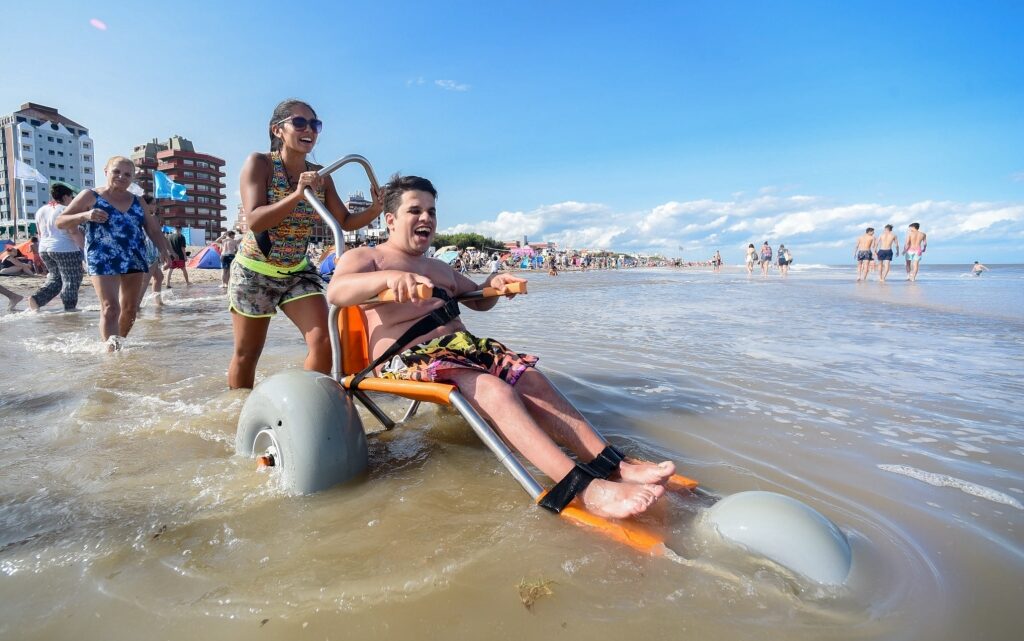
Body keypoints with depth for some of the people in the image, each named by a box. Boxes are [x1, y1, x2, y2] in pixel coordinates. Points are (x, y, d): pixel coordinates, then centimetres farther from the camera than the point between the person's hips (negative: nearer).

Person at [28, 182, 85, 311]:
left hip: (44, 249, 8)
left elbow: (41, 233, 20)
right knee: (71, 280, 1)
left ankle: (36, 298, 5)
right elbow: (74, 232, -18)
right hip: (65, 250, -8)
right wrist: (83, 246, -10)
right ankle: (70, 307, 4)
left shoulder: (40, 211, 14)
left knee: (55, 278, 20)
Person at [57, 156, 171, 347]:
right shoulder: (90, 196, 5)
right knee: (110, 308, -14)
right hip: (103, 261, -4)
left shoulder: (137, 201, 15)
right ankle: (111, 345, -16)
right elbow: (60, 221, 5)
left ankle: (119, 342, 26)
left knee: (130, 309, 9)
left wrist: (163, 250, -3)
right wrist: (85, 216, -15)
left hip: (134, 260, 4)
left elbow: (153, 229, 15)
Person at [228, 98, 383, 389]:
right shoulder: (259, 163, -13)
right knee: (247, 353, 9)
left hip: (298, 272, 4)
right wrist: (297, 195, -37)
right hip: (254, 272, -3)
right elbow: (255, 220, -25)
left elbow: (345, 221, 0)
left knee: (324, 341, -11)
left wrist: (375, 209, -20)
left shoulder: (319, 176, -1)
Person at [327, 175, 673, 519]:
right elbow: (335, 291, -15)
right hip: (407, 357, -7)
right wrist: (389, 277, -36)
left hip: (463, 346, 8)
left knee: (532, 379, -16)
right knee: (494, 390, -33)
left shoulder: (439, 267, 30)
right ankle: (585, 489, -44)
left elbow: (478, 301, 38)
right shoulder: (364, 257, 7)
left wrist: (492, 284, 12)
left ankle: (617, 467, -22)